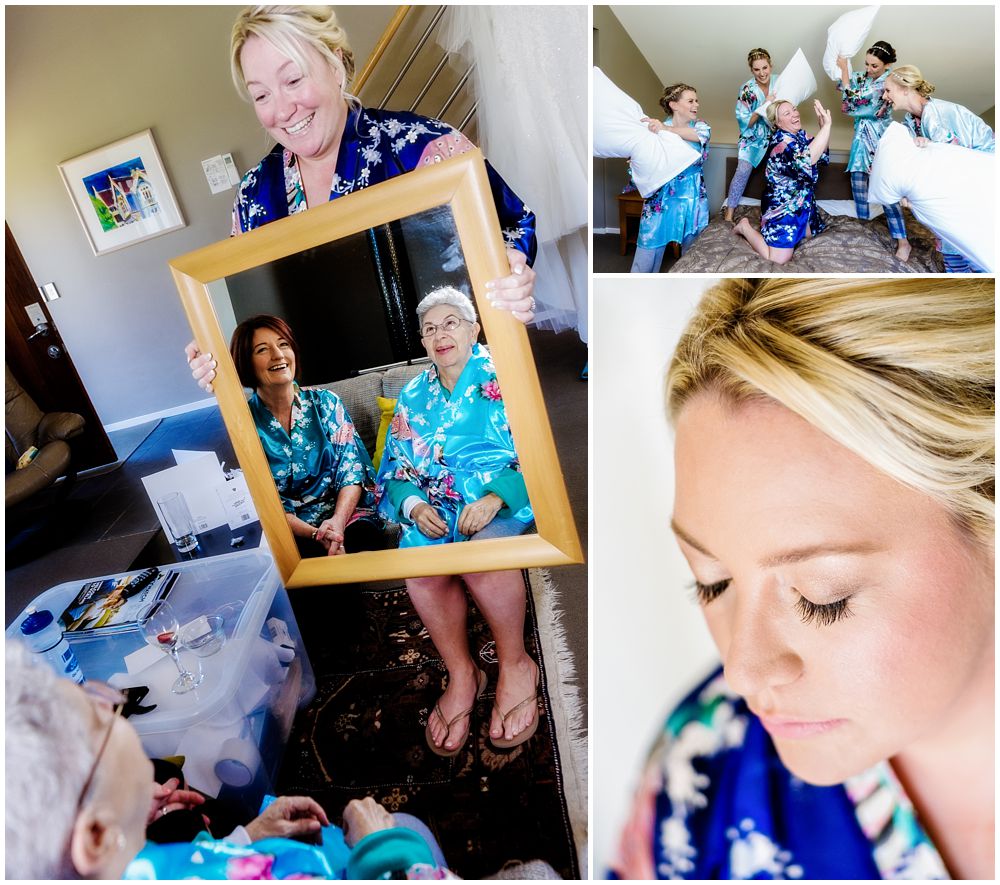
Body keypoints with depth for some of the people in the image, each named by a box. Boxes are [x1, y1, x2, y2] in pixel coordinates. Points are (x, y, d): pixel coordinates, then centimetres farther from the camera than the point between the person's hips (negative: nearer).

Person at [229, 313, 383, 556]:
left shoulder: (325, 401, 4)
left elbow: (351, 467, -2)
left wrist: (337, 521, -21)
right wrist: (316, 534, -19)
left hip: (347, 514, 2)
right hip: (290, 531, -2)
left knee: (361, 541, -31)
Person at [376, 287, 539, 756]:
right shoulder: (413, 397, 17)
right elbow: (396, 468, 14)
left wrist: (495, 496, -23)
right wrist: (414, 506, -9)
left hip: (504, 496, -3)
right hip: (437, 505, 4)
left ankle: (516, 664, -10)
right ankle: (461, 674, -5)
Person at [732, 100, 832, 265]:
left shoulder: (800, 135, 5)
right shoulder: (782, 142, -24)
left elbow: (822, 155, 11)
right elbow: (806, 160, -41)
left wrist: (822, 125, -3)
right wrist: (827, 125, -39)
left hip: (800, 202, 10)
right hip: (782, 206, -10)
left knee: (810, 233, 30)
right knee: (777, 260, -12)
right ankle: (745, 227, 6)